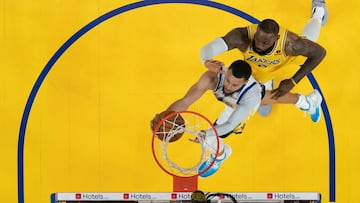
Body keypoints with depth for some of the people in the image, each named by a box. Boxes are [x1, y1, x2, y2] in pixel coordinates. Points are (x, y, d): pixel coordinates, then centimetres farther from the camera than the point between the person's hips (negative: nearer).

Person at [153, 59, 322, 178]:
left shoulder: (251, 97, -52)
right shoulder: (213, 77, -48)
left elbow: (230, 125, -49)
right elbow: (185, 102, -50)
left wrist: (206, 134, -68)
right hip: (233, 100, 3)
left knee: (210, 139, -6)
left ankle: (220, 154, 38)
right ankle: (303, 101, 69)